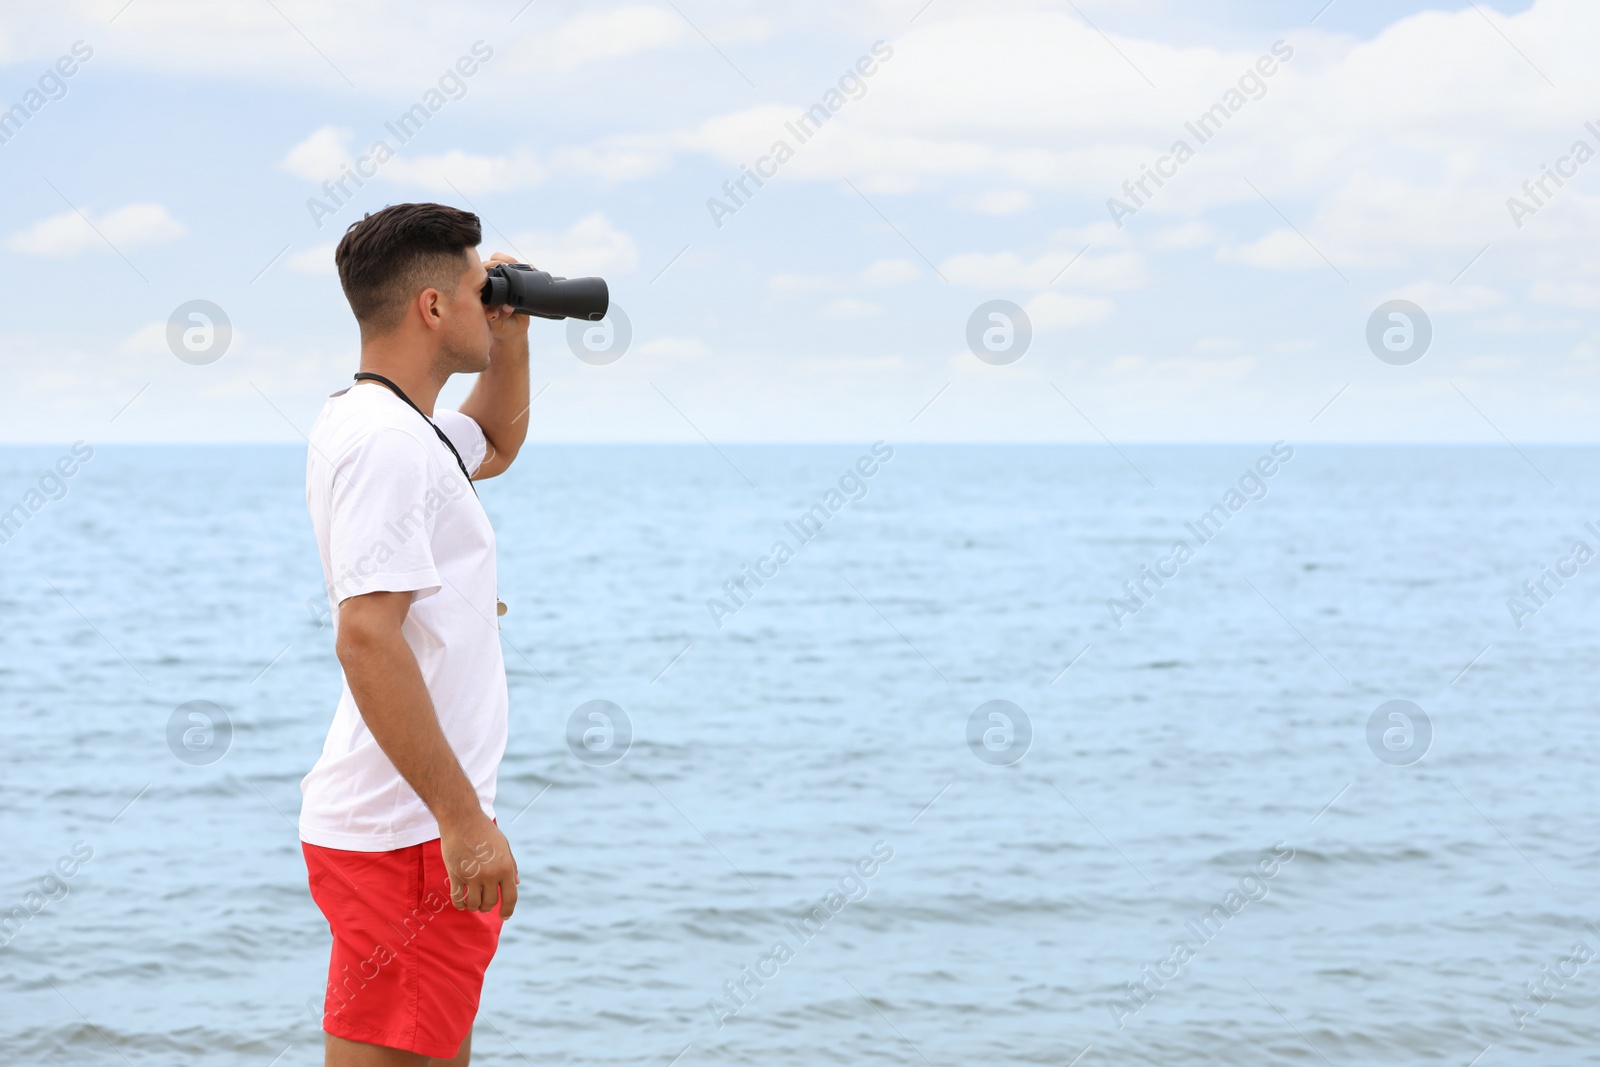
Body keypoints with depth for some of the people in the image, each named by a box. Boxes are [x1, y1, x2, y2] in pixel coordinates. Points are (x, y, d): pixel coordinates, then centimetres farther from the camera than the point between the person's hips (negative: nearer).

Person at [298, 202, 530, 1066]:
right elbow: (367, 638, -26)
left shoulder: (387, 427, 15)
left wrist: (512, 332, 20)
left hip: (410, 825, 11)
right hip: (410, 834, -11)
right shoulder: (388, 441, -17)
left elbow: (496, 443, 37)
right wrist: (464, 821, -27)